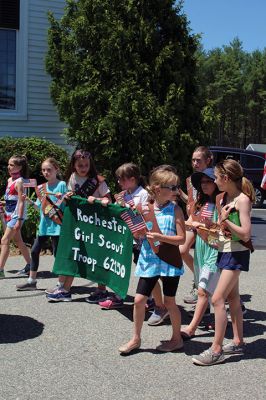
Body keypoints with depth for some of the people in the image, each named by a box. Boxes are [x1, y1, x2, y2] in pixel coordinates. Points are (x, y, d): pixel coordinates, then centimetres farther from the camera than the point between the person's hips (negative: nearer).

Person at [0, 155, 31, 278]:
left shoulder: (19, 181, -14)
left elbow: (21, 202, -18)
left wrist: (19, 220, -21)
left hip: (16, 215, -9)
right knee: (18, 241, 16)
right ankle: (29, 265, 28)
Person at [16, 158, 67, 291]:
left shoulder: (62, 185, -7)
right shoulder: (41, 187, 11)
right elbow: (40, 207, 15)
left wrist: (62, 199, -27)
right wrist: (29, 201, 1)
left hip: (56, 224, -7)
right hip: (44, 225, 7)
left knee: (57, 253, -3)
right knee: (34, 251, 9)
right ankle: (32, 281, 21)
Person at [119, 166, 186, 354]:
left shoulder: (175, 210, -6)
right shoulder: (145, 209, 0)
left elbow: (181, 238, -10)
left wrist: (161, 237, -22)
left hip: (170, 261, -3)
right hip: (149, 261, 3)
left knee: (169, 302, 7)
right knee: (139, 299, 4)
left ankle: (177, 338, 25)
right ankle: (136, 338, 21)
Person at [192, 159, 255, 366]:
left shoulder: (242, 199, -16)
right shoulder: (223, 198, 7)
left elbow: (245, 233, -22)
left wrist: (225, 219, -19)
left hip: (237, 253, -9)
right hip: (224, 251, 9)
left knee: (217, 299, -11)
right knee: (232, 298, 15)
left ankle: (216, 350, -6)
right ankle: (238, 342, 26)